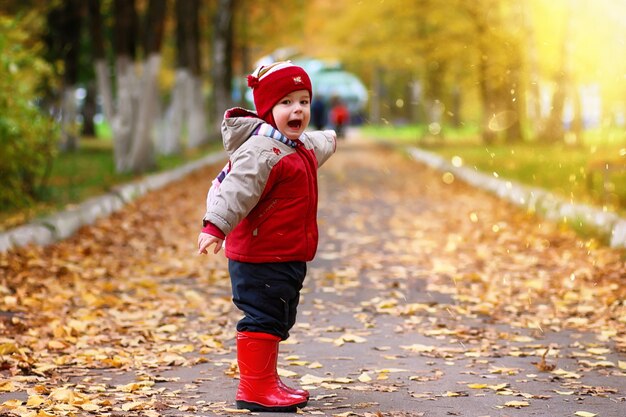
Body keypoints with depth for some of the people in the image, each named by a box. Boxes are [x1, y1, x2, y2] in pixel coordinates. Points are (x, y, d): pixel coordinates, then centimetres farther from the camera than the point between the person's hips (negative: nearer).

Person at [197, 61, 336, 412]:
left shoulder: (301, 147, 15)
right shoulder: (261, 150, -19)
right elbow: (236, 189, -30)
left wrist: (329, 140, 63)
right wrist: (215, 226, -42)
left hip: (287, 256, 10)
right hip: (260, 255, -10)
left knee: (278, 321, 17)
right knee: (262, 319, -6)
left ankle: (267, 381, 28)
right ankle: (255, 390, 0)